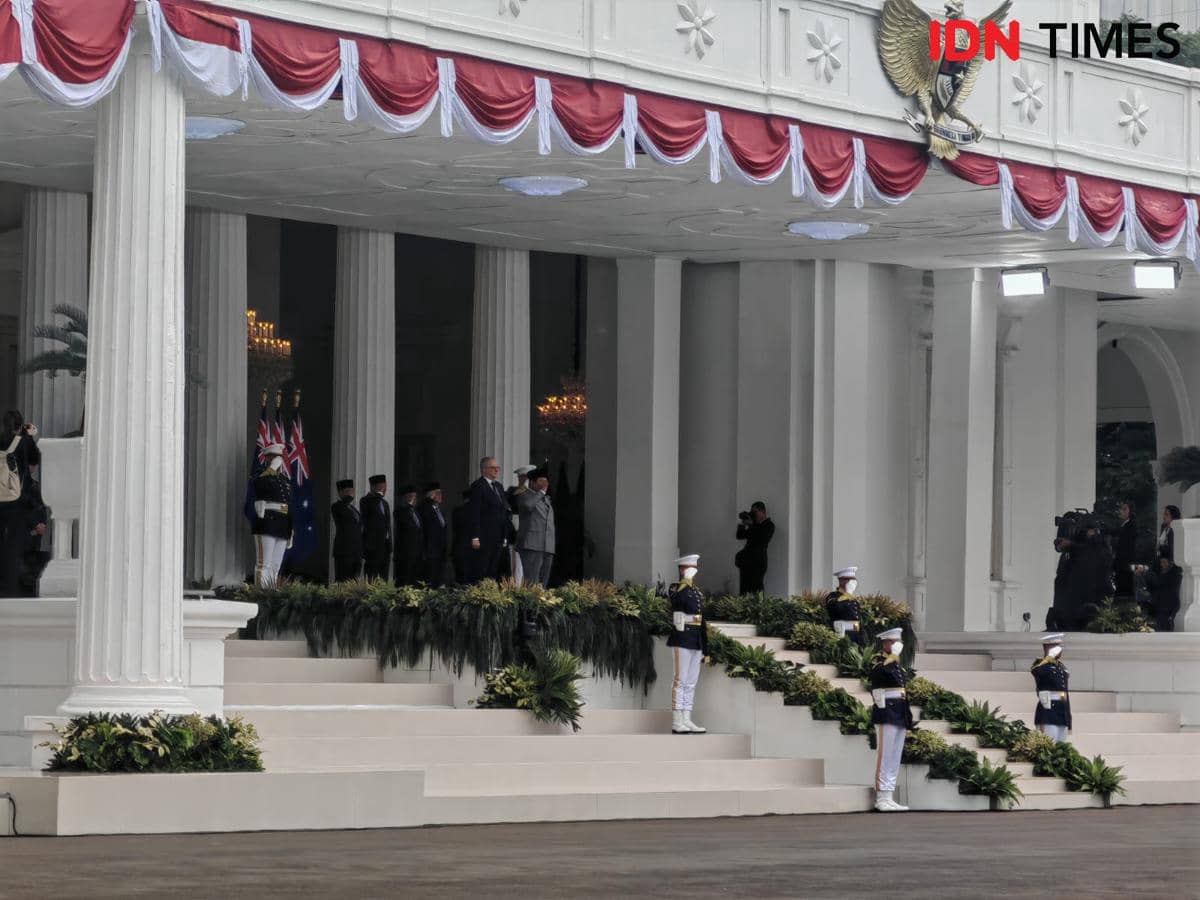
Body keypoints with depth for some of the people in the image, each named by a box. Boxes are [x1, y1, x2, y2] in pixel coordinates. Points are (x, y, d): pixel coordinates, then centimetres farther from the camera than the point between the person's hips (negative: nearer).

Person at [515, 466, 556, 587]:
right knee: (532, 584, -14)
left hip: (547, 547, 8)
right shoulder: (524, 495, 0)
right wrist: (541, 491, -14)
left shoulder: (546, 499, 24)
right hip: (531, 545, -8)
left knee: (543, 584, 4)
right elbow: (527, 505, -23)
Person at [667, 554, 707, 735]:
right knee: (681, 681, -9)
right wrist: (685, 582, -30)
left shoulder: (698, 592, 18)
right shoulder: (675, 589, -4)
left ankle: (686, 721, 9)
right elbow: (679, 600, -29)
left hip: (696, 642, 8)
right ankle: (676, 723, -10)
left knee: (691, 682, 7)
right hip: (682, 640, -8)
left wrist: (705, 649, 17)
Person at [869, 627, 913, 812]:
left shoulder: (899, 666, 20)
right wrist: (894, 654, -18)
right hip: (886, 715, -8)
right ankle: (882, 798, -9)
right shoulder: (877, 660, -2)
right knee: (885, 757, -9)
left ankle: (889, 798, 9)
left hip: (900, 717, 8)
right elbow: (882, 671, -27)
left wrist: (908, 723, 19)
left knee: (895, 760, 7)